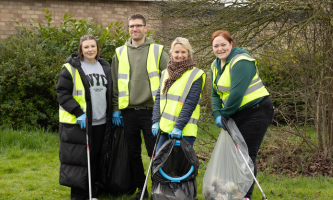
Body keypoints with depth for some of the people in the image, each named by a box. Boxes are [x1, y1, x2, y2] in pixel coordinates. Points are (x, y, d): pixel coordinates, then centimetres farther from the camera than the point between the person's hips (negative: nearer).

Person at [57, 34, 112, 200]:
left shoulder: (105, 67, 13)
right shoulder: (71, 68, -6)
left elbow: (109, 93, 23)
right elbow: (62, 93, -10)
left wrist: (113, 113, 13)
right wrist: (79, 113, -17)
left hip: (100, 123, 5)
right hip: (77, 123, -5)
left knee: (96, 160, 11)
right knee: (78, 160, -4)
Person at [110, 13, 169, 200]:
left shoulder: (158, 51, 1)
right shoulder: (120, 53, 9)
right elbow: (115, 83, 11)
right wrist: (116, 109, 5)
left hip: (151, 111, -3)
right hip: (128, 112, 3)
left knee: (155, 152, -1)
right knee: (133, 153, 10)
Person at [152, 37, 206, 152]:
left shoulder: (195, 75, -2)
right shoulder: (166, 73, 17)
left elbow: (190, 104, -10)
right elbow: (158, 98, 14)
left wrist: (178, 127, -16)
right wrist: (155, 121, 2)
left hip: (184, 132, -6)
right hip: (164, 129, 6)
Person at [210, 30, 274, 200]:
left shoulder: (241, 62, -19)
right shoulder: (216, 66, 10)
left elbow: (237, 93, -25)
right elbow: (216, 93, 10)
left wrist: (225, 114, -16)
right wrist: (217, 114, -6)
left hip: (256, 111, -9)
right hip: (236, 114, 9)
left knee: (247, 154, -8)